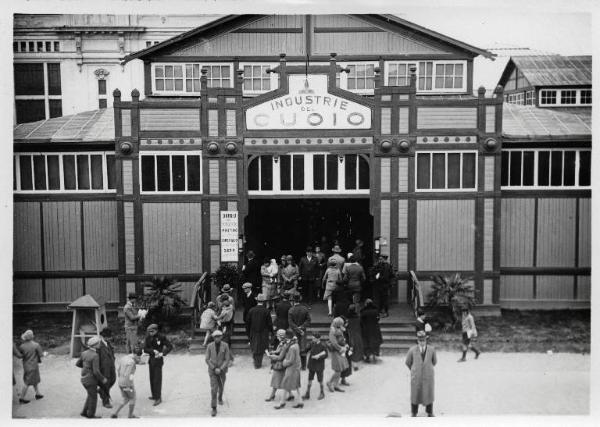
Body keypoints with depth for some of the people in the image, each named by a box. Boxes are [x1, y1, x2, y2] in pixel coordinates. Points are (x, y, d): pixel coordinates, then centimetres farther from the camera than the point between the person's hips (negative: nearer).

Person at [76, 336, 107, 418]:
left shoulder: (84, 353, 1)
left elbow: (78, 364, 14)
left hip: (84, 379, 8)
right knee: (93, 398, 10)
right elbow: (96, 372, -28)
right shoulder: (95, 356, -25)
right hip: (91, 380, -8)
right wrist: (103, 379, -12)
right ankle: (91, 415, 22)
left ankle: (85, 412, 29)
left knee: (91, 395, 26)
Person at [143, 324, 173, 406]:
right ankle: (154, 395, 27)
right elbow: (145, 349, -4)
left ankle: (158, 398, -5)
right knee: (152, 378, 14)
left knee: (157, 379, -8)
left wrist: (162, 353, -24)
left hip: (158, 360, -6)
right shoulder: (148, 337, -1)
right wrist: (153, 351, -20)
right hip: (151, 359, 6)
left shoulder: (161, 337, -13)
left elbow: (170, 346, -14)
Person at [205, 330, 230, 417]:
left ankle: (220, 397, 56)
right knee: (214, 388, -11)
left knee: (221, 386, 22)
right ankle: (213, 409, -6)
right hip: (212, 369, -1)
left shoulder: (225, 346, -14)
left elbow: (227, 359, -11)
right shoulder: (210, 346, -12)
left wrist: (220, 369, -20)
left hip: (222, 369, 1)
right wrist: (214, 369, -16)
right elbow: (207, 359, -8)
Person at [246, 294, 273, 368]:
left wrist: (249, 331, 11)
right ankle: (258, 364, 11)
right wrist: (270, 331, 7)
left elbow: (248, 322, 1)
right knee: (261, 348, 9)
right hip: (263, 332, -2)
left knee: (254, 347, 17)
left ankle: (256, 363, 22)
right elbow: (269, 322, -8)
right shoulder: (266, 311, -13)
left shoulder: (251, 310, -6)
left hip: (253, 332, 2)